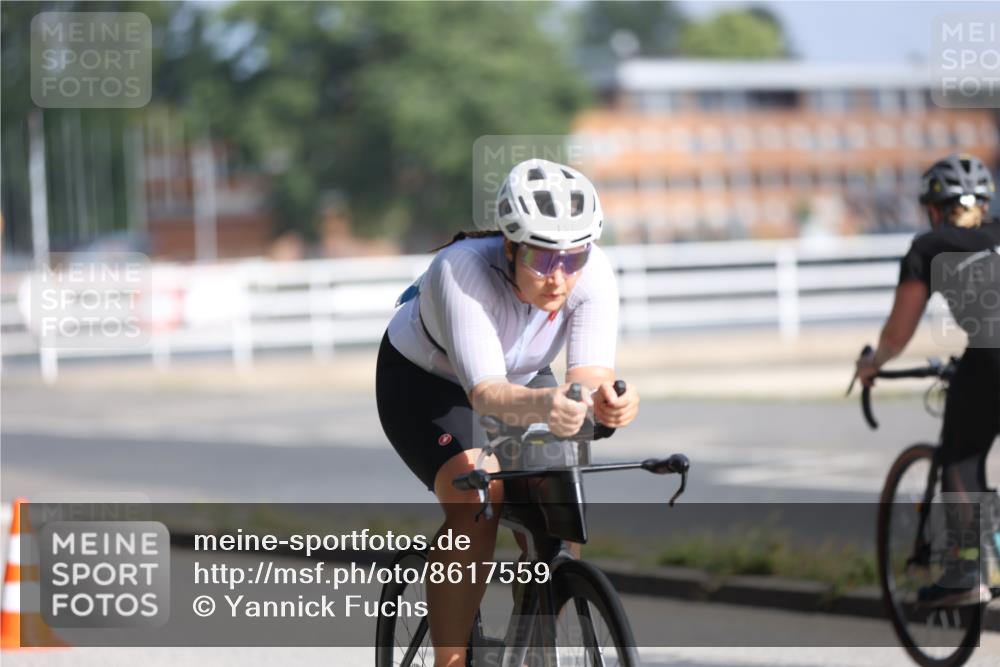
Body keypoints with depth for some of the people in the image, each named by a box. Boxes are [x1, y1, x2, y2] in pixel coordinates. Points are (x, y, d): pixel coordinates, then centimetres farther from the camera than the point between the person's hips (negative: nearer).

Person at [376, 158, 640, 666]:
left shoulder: (594, 274, -29)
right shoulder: (463, 270, -39)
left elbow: (590, 372, -38)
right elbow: (486, 394, -48)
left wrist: (609, 400, -62)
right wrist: (542, 405, -69)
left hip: (522, 378, 4)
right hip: (424, 380, -4)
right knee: (476, 508, -28)